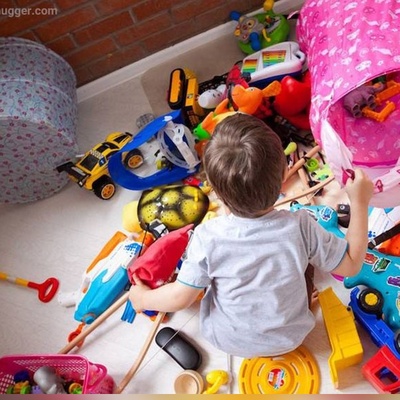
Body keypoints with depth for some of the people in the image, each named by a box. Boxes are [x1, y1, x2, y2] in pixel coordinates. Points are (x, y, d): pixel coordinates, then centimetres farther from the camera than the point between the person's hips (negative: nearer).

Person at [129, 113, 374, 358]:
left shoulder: (207, 237, -30)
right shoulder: (300, 227, -29)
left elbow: (181, 298, -18)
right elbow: (351, 265, -13)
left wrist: (143, 299, 2)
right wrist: (360, 203, -11)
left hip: (227, 341, 0)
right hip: (290, 338, 1)